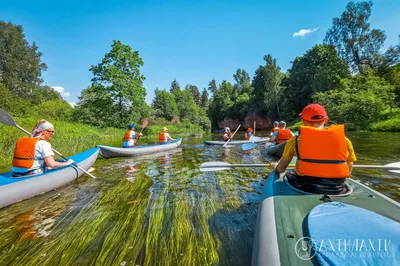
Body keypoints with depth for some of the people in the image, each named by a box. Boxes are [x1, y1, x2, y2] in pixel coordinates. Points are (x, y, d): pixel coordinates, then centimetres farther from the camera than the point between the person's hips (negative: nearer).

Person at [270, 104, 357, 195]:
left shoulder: (296, 140, -7)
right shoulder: (344, 140, 1)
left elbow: (280, 169, 0)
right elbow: (348, 172, 10)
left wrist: (275, 166, 23)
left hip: (306, 189, -3)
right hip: (337, 192, 4)